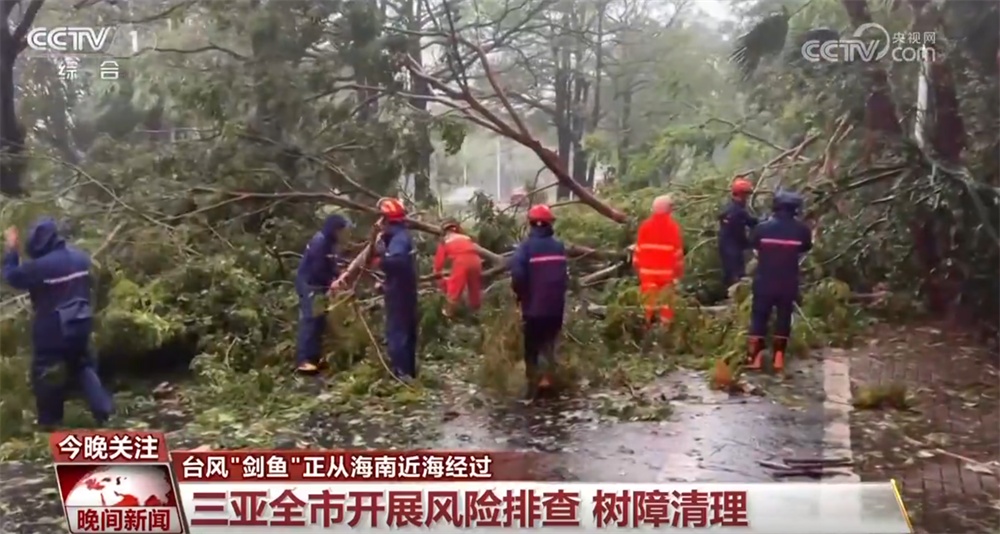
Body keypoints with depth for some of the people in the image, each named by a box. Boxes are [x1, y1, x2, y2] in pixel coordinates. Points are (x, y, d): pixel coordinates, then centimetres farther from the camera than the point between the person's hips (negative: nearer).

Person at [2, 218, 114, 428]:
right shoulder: (80, 257, 0)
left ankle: (49, 421, 16)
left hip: (52, 328, -6)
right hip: (80, 323, 6)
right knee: (84, 366, 18)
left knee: (45, 374, 9)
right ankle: (104, 411, 8)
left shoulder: (40, 266, -21)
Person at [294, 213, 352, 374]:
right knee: (309, 321, -13)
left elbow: (329, 266, 16)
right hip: (309, 285, -10)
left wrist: (339, 276, 0)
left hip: (317, 286, 10)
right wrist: (331, 282, -13)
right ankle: (302, 360, -15)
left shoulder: (329, 242, 12)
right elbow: (317, 270, -23)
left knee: (319, 321, 12)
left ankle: (314, 357, 19)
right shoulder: (320, 242, -20)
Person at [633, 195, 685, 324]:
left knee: (649, 300, 6)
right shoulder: (673, 226, -8)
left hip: (648, 270, 2)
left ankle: (649, 324, 8)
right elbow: (678, 250, -6)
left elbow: (638, 247, 2)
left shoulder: (645, 225, 0)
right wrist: (679, 269, 2)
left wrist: (636, 265, 12)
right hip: (667, 271, -2)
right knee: (666, 301, 4)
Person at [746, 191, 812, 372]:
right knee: (783, 318, 10)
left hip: (764, 281, -1)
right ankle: (778, 358, 10)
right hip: (788, 283, 1)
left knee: (759, 317, 6)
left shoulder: (763, 227, -9)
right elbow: (806, 247, 13)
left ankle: (755, 357, 3)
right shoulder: (801, 229, -5)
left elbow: (752, 243, 9)